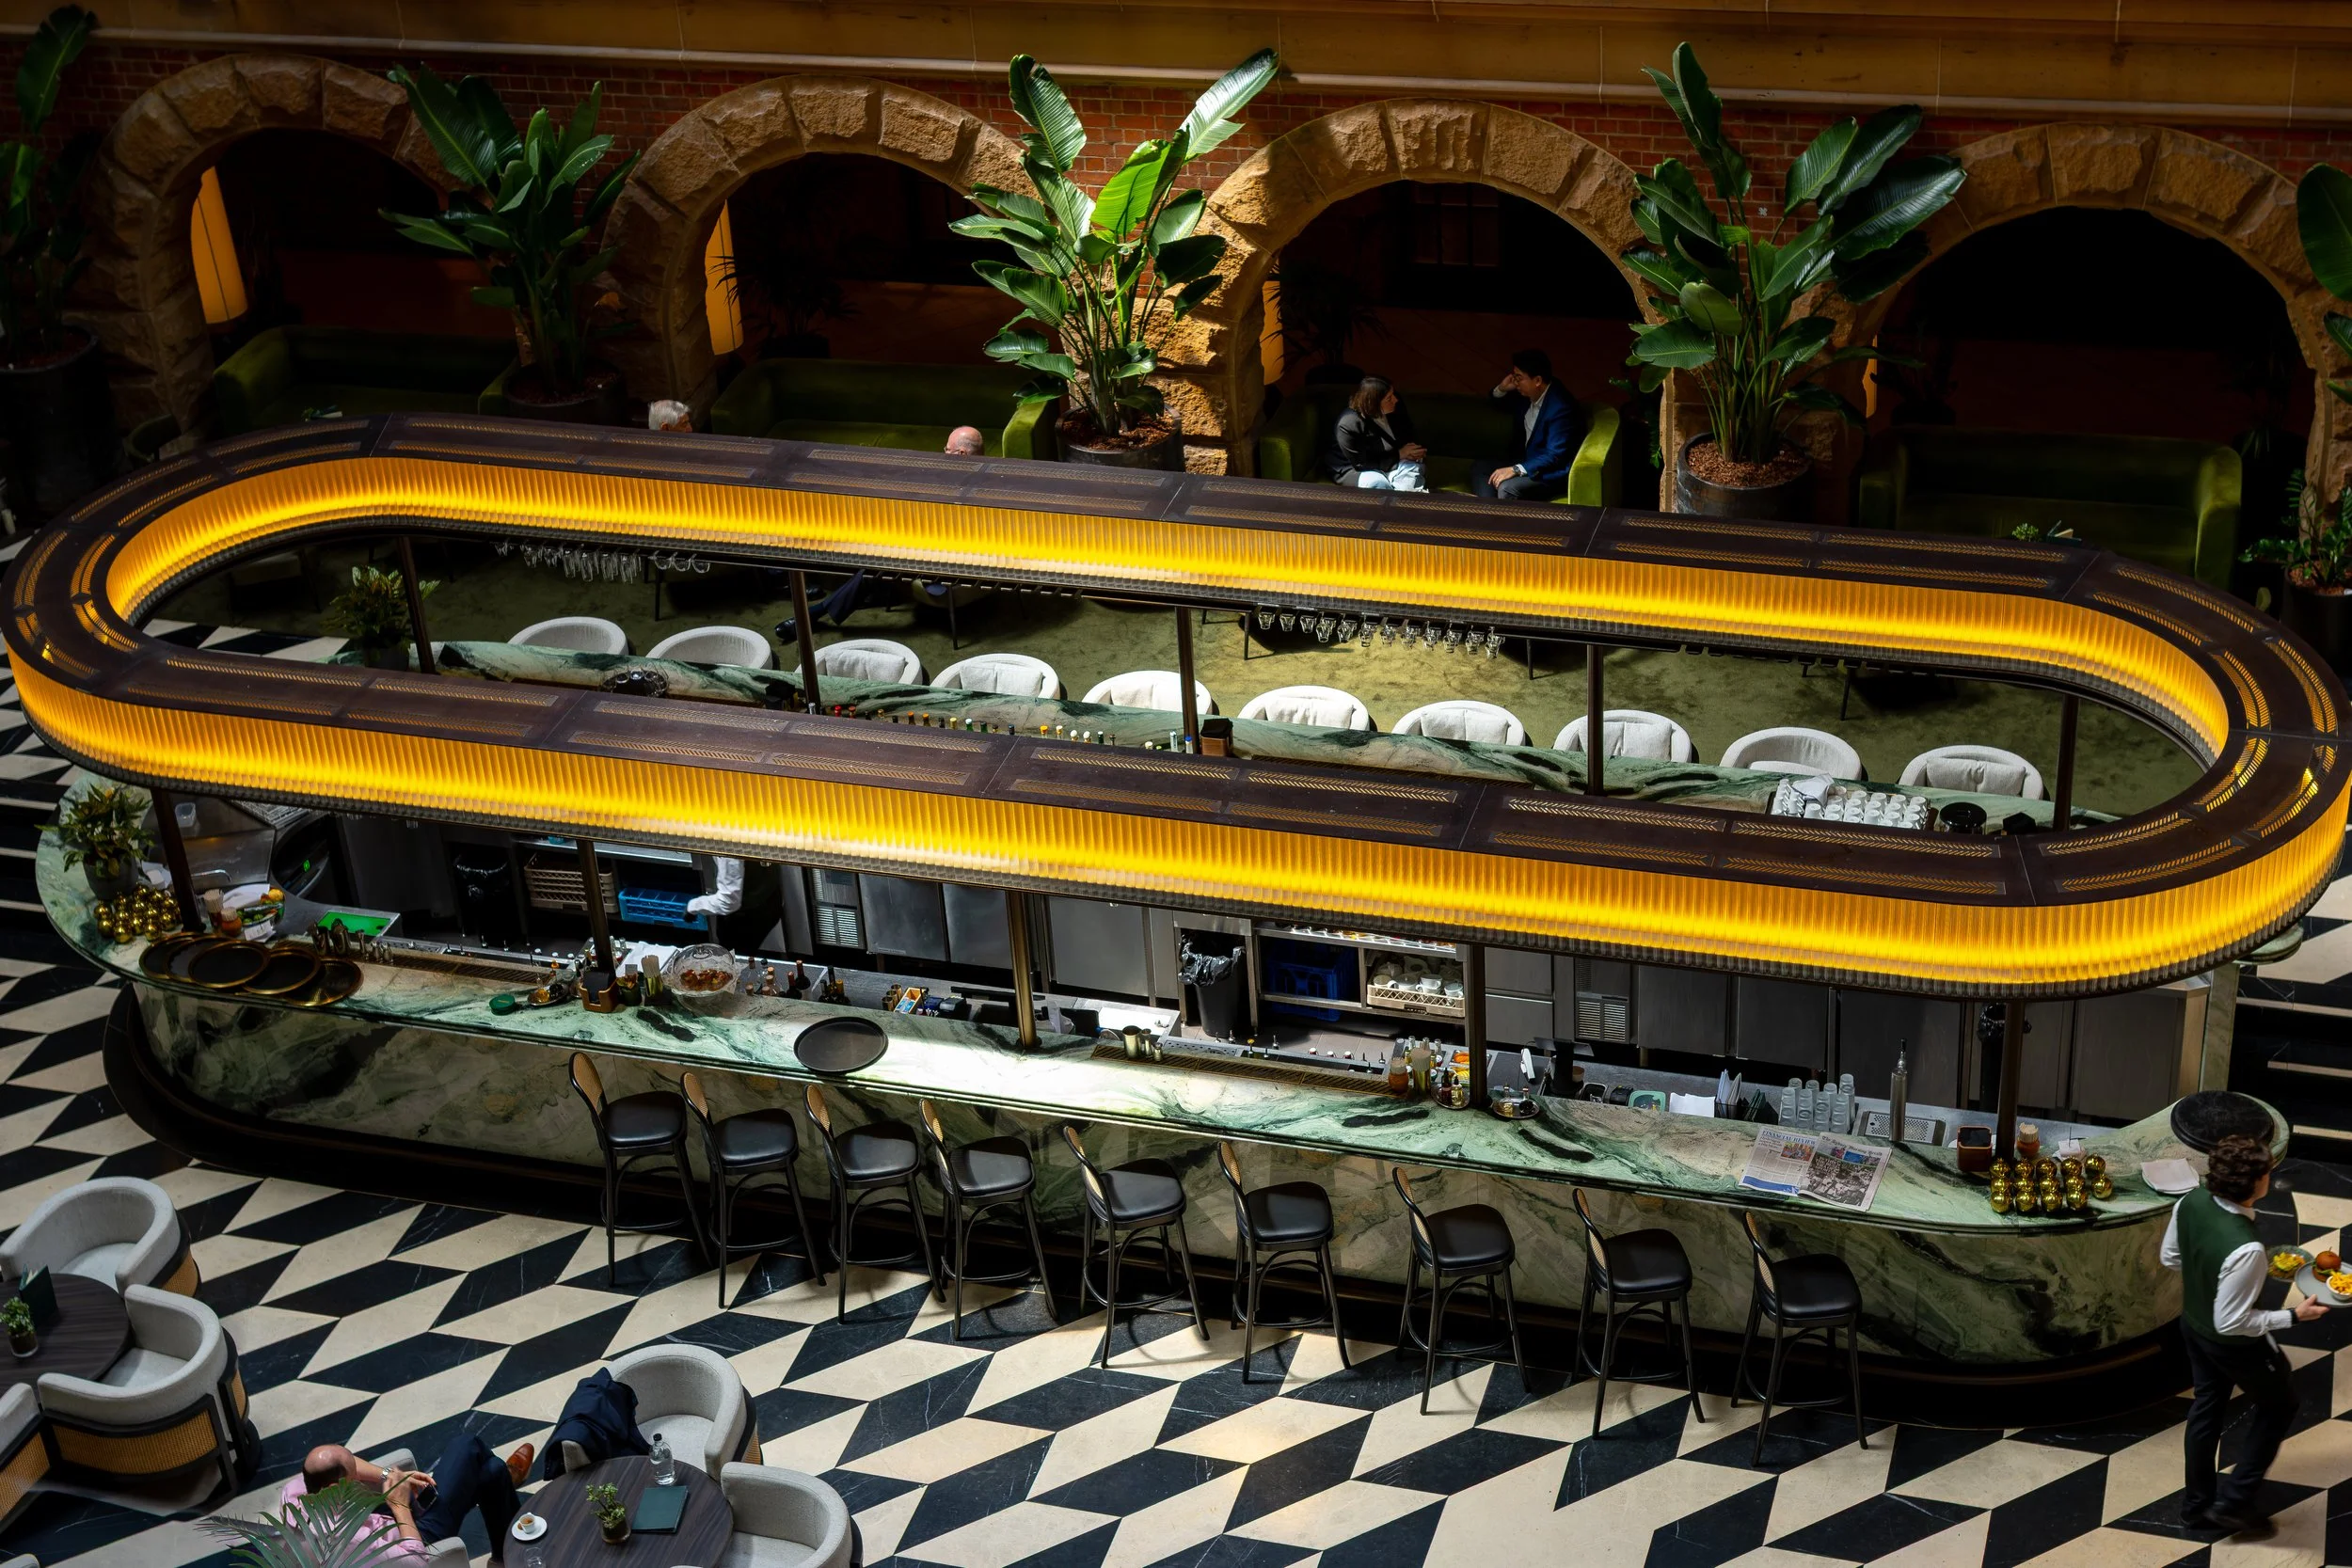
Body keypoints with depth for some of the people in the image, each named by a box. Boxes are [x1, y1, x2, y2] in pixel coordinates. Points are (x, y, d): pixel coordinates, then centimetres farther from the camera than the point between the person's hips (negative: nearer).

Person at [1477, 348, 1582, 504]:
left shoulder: (1560, 408, -26)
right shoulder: (1528, 394, -1)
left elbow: (1555, 456, -27)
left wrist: (1516, 470, -29)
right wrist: (1502, 390, -4)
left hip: (1552, 473, -9)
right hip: (1528, 460, 9)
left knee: (1507, 488, -29)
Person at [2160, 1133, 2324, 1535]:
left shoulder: (2190, 1203, -19)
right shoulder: (2245, 1249, -41)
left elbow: (2170, 1257, -1)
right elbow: (2231, 1323, -30)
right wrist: (2293, 1316, -22)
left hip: (2193, 1325, 7)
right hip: (2234, 1343, -6)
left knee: (2206, 1409, 27)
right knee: (2279, 1405, 22)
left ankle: (2196, 1503, 45)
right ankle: (2233, 1501, 29)